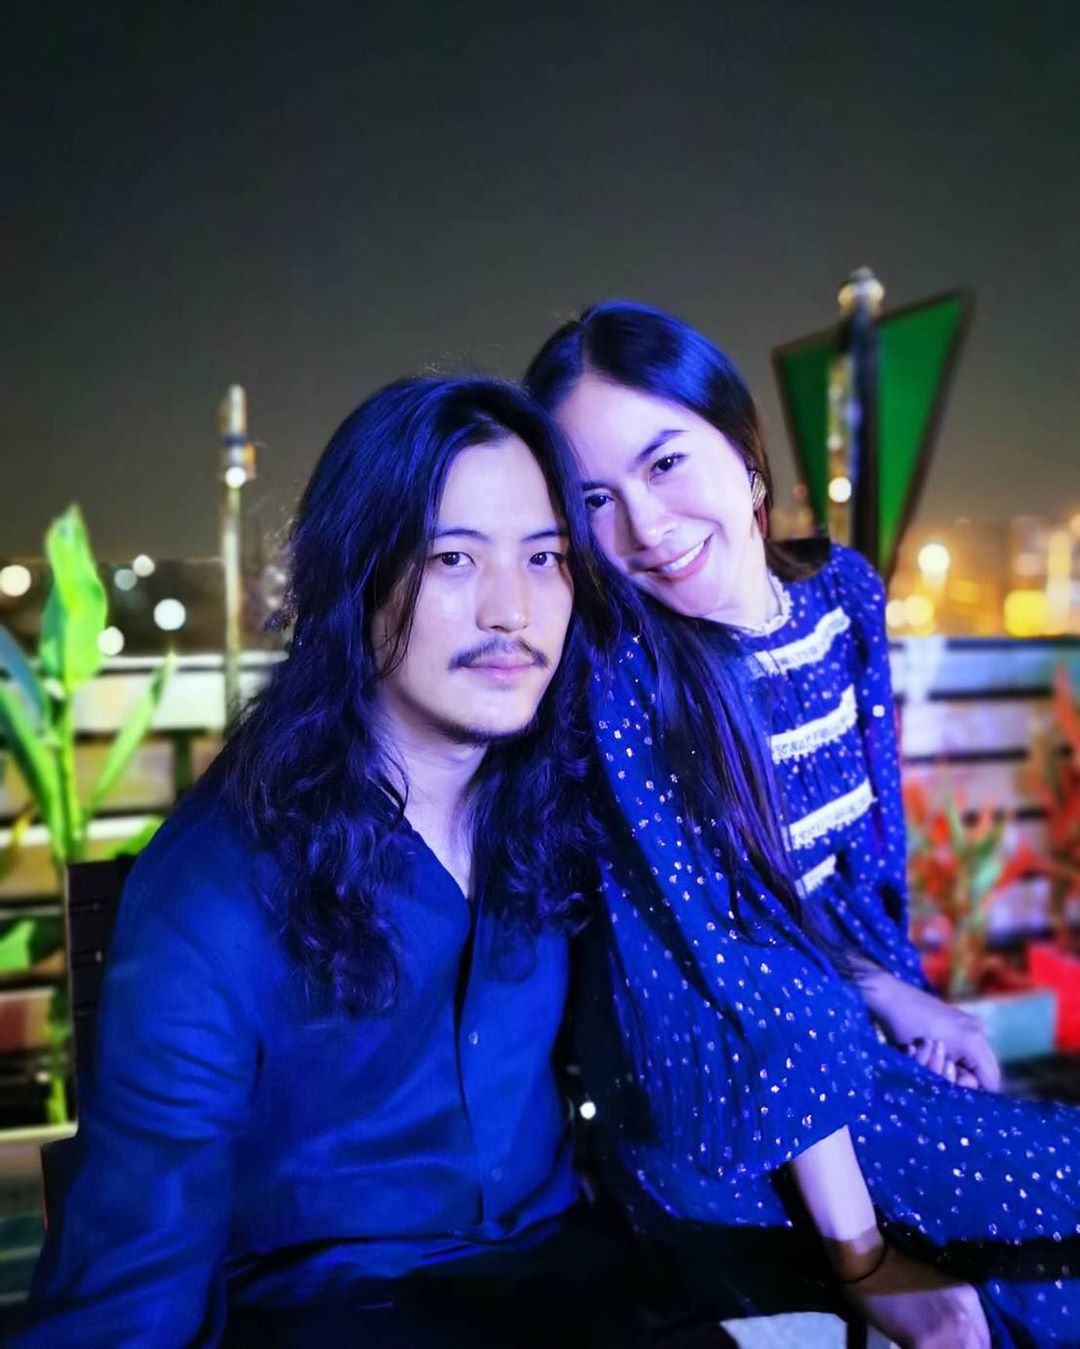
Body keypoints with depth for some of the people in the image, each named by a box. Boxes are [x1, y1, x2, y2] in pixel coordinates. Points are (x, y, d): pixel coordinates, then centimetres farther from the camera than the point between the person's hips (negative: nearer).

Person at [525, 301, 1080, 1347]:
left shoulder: (844, 594, -1)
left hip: (847, 1035, 5)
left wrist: (882, 982, -4)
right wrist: (862, 1255, -17)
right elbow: (723, 964, -20)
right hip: (721, 1124, -5)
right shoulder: (620, 675, -20)